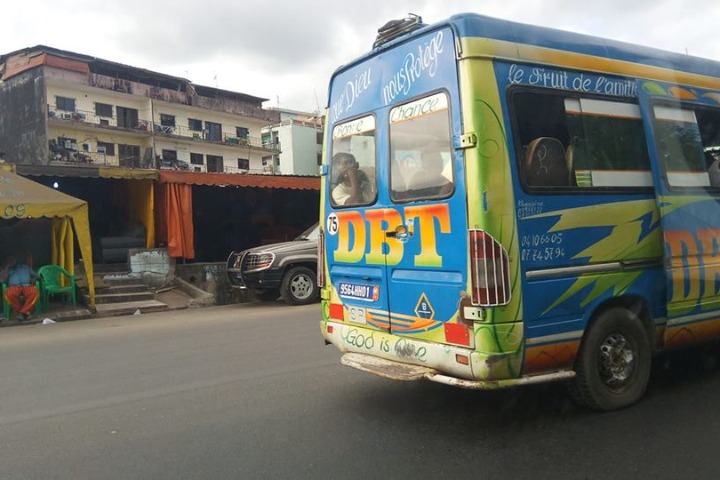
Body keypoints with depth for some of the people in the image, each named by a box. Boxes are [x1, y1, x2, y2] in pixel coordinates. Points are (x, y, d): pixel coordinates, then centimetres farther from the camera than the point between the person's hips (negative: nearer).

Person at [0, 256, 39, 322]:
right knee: (9, 294, -39)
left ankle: (22, 312, -33)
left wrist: (32, 281, 3)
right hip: (14, 286, 0)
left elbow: (35, 275, 25)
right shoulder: (7, 270, 28)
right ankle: (22, 312, -24)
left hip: (27, 285, 0)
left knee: (35, 292, -37)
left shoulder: (25, 266, 32)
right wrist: (7, 267, 10)